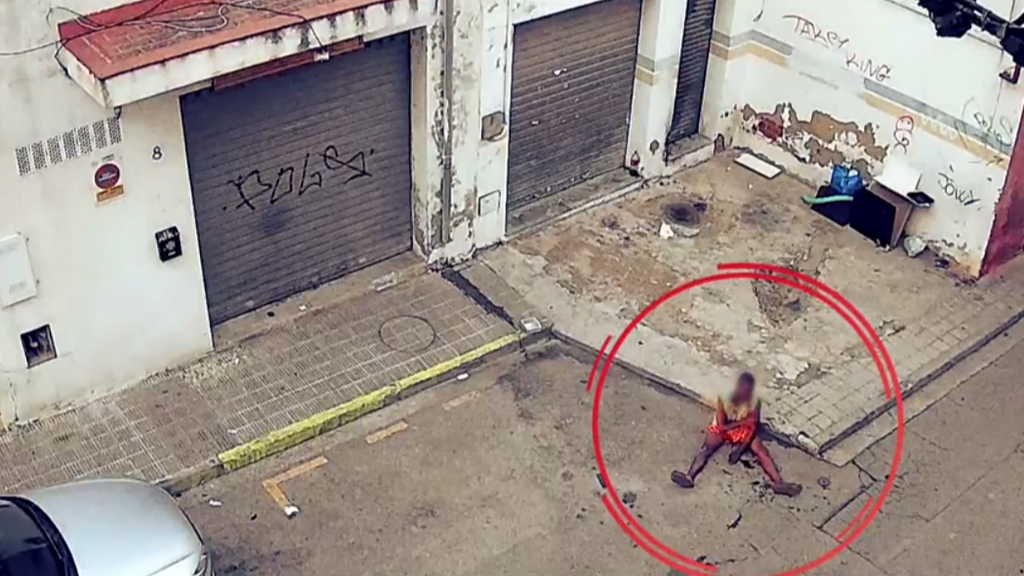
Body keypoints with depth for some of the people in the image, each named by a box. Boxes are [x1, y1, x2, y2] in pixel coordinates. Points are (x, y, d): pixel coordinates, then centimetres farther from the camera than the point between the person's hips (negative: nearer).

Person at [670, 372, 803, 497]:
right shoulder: (724, 398, -25)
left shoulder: (754, 402, -20)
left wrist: (740, 449, -26)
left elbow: (753, 428, -19)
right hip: (722, 429, -2)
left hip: (743, 430, 2)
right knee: (706, 448, -27)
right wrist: (743, 421, -24)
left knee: (762, 451, -21)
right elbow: (722, 426, -24)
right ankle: (689, 477, -46)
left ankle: (778, 483, -34)